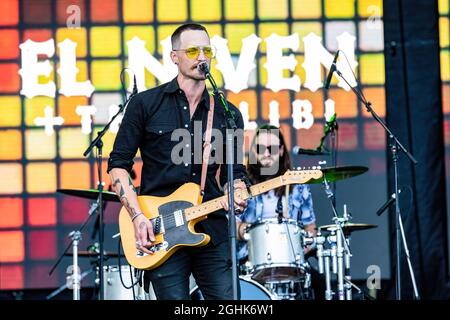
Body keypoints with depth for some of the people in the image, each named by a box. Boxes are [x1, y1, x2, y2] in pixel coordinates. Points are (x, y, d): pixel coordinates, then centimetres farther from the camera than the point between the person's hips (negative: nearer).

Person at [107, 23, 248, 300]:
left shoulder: (228, 114, 11)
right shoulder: (146, 104, 2)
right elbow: (118, 165, 2)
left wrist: (236, 193, -7)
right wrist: (137, 216, -9)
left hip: (211, 231, 3)